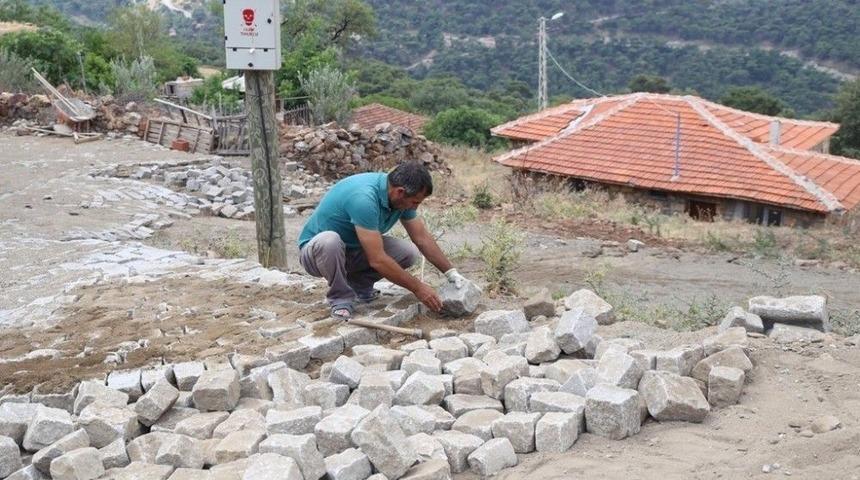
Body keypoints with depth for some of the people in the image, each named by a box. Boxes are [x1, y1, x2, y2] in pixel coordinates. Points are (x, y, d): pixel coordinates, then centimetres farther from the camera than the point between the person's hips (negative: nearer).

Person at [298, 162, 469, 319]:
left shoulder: (401, 195, -11)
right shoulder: (364, 198, -36)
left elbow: (422, 238, 1)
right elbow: (377, 260, -35)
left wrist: (452, 273, -3)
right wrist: (418, 288, -28)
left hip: (354, 249, 7)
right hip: (318, 249, -7)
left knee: (409, 252, -13)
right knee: (330, 241, -41)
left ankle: (358, 282, 9)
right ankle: (340, 297, -15)